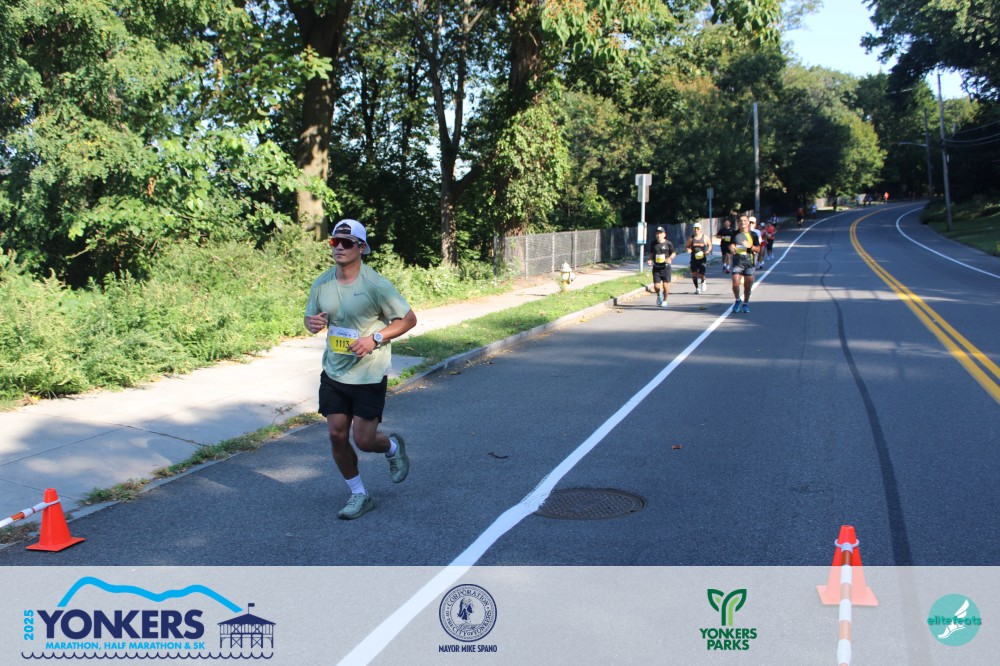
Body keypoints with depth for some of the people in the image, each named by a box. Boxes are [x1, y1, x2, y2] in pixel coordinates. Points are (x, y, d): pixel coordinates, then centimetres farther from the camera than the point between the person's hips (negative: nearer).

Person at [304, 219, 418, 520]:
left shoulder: (376, 285, -15)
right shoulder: (321, 284, 0)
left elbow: (408, 319, -9)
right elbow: (310, 319, 14)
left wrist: (375, 338, -21)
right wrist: (312, 323, -12)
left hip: (369, 376, -5)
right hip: (334, 373, 5)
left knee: (364, 440, -3)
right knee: (337, 436, 5)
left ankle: (393, 447, 34)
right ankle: (359, 495, 24)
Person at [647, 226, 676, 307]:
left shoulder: (668, 244, -4)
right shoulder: (653, 244, 4)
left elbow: (674, 253, 6)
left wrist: (670, 258, -13)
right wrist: (650, 260, -2)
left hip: (665, 267, -2)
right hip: (656, 268, 2)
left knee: (666, 285, -4)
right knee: (656, 286, -6)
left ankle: (664, 301, 18)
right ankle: (659, 295, 29)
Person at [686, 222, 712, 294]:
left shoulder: (705, 237, 1)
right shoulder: (691, 238, 4)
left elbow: (710, 245, 11)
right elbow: (688, 246, 12)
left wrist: (708, 251, -8)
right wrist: (688, 249, -11)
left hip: (702, 259, -2)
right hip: (694, 259, 2)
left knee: (701, 275, -5)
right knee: (694, 273, -10)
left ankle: (703, 282, 32)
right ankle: (697, 288, 5)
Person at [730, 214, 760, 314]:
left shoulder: (753, 235, 6)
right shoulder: (735, 234, 8)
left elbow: (758, 249, 6)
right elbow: (731, 245, 16)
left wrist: (750, 246, -13)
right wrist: (732, 248, -7)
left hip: (749, 262, 0)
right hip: (737, 262, 0)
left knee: (747, 285, 3)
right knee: (735, 284, -10)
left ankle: (745, 303, 23)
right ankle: (738, 300, 16)